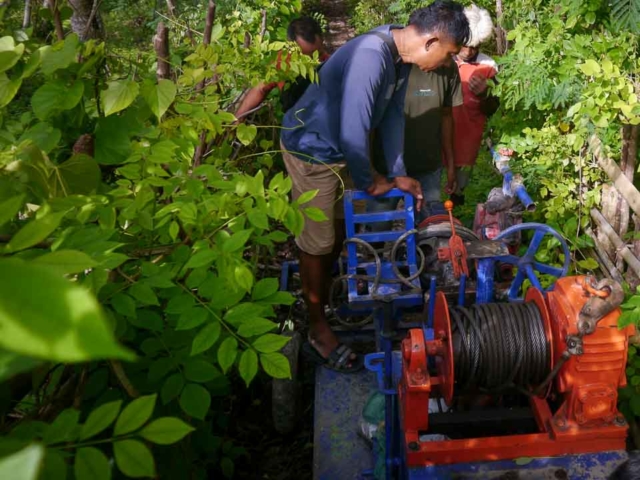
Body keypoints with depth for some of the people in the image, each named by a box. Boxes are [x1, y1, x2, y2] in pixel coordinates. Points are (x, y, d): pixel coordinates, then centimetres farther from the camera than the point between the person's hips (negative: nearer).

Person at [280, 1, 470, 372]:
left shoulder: (399, 56, -5)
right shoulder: (371, 57, -34)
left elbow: (393, 115, 5)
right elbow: (353, 133, -33)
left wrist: (398, 173, 4)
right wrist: (368, 182, -17)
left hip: (338, 149, 9)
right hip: (310, 150, -9)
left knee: (340, 230, 21)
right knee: (317, 243, 1)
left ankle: (325, 298, 43)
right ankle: (318, 331, 15)